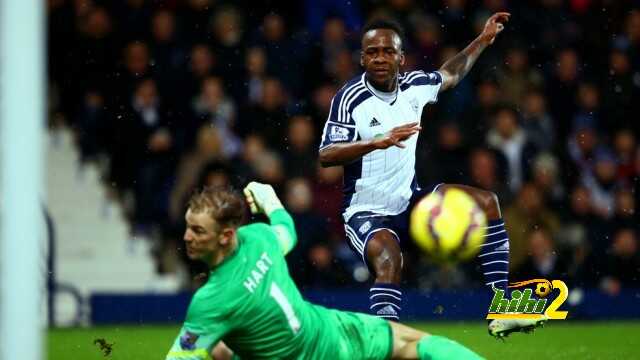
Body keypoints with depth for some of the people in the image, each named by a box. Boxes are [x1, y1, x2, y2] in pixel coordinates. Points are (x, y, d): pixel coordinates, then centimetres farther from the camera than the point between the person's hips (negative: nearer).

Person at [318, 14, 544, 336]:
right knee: (387, 258, -37)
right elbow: (326, 155, -27)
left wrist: (484, 40, 27)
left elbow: (450, 75, 26)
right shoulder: (350, 98, -17)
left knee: (485, 202, -2)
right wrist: (378, 142, -39)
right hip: (367, 212, -7)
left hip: (410, 201, 7)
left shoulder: (413, 86, 2)